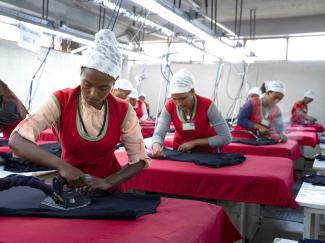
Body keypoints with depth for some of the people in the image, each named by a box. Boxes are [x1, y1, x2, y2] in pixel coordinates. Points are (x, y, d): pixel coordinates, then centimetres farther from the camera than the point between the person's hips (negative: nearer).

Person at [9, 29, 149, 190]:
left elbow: (139, 160, -5)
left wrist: (107, 182, -19)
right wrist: (61, 165, -31)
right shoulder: (60, 102, -12)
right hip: (68, 187, -1)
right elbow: (16, 141, -20)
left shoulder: (123, 111, -9)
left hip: (109, 191, 2)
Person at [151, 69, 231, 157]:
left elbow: (226, 138, -20)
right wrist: (156, 146, -39)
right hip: (179, 152, 3)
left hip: (205, 153, -2)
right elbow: (158, 134, -16)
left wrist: (194, 142, -21)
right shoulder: (169, 106, -14)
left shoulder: (207, 105, -21)